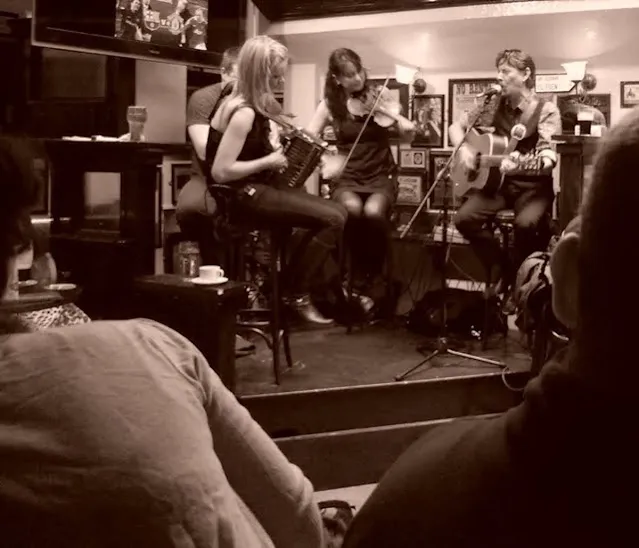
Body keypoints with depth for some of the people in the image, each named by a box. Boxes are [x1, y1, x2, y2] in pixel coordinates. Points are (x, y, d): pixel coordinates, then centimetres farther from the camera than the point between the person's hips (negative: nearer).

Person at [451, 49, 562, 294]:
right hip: (496, 180, 5)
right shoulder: (495, 104, 7)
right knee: (464, 218, -20)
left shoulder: (546, 110, -7)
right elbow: (457, 126, 16)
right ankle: (498, 269, 2)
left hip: (532, 185, -5)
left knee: (525, 223, -35)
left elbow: (549, 157, -19)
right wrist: (463, 149, -6)